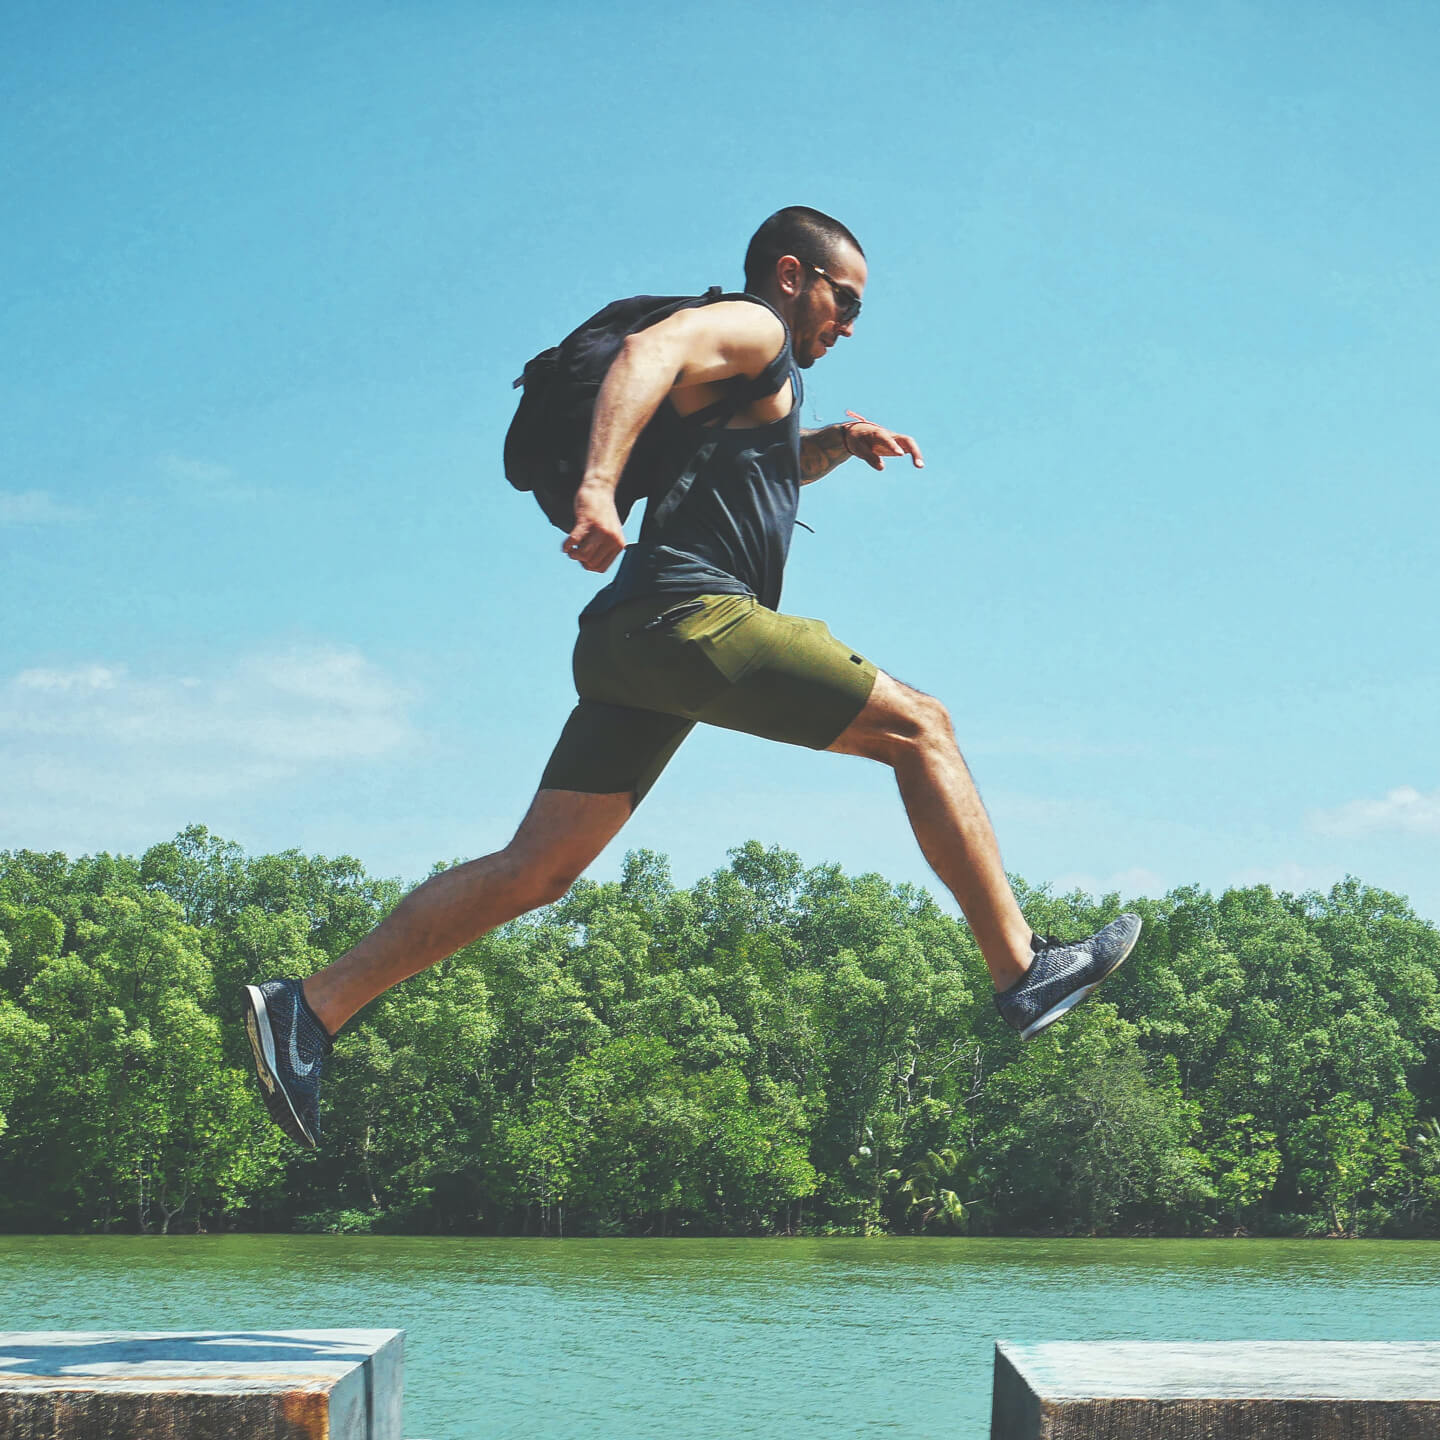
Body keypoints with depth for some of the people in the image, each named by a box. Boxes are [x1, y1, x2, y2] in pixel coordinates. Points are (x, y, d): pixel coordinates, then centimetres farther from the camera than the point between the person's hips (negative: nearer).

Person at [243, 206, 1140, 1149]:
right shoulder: (751, 328, 2)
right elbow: (648, 350, -20)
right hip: (694, 612, -9)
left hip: (635, 644, 10)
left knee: (536, 871, 3)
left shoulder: (753, 378, 31)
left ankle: (308, 1011, -1)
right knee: (918, 727, -2)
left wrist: (835, 444, 32)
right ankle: (1023, 973, -3)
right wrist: (600, 487, -36)